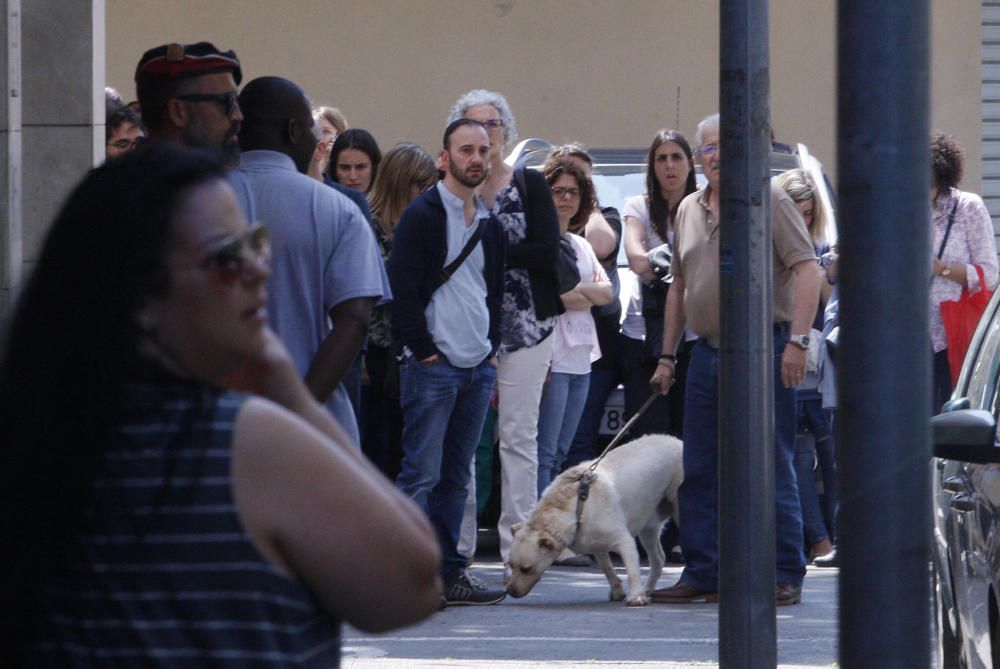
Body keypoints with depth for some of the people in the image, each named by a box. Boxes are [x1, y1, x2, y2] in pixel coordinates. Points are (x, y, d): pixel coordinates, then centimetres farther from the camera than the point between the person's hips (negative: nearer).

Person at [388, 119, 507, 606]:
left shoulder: (489, 222, 17)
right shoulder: (423, 214, -6)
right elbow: (402, 288, -11)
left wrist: (492, 350, 13)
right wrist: (422, 350, -13)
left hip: (478, 366, 7)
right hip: (432, 365, -7)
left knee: (456, 478, 9)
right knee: (421, 474, -9)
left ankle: (449, 572, 12)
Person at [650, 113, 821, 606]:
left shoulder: (769, 201, -5)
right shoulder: (688, 211, 15)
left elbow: (807, 270, -11)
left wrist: (798, 340, -19)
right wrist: (667, 355, 17)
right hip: (706, 353, 7)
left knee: (771, 469, -5)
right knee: (700, 472, 7)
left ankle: (786, 577, -1)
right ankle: (702, 575, 14)